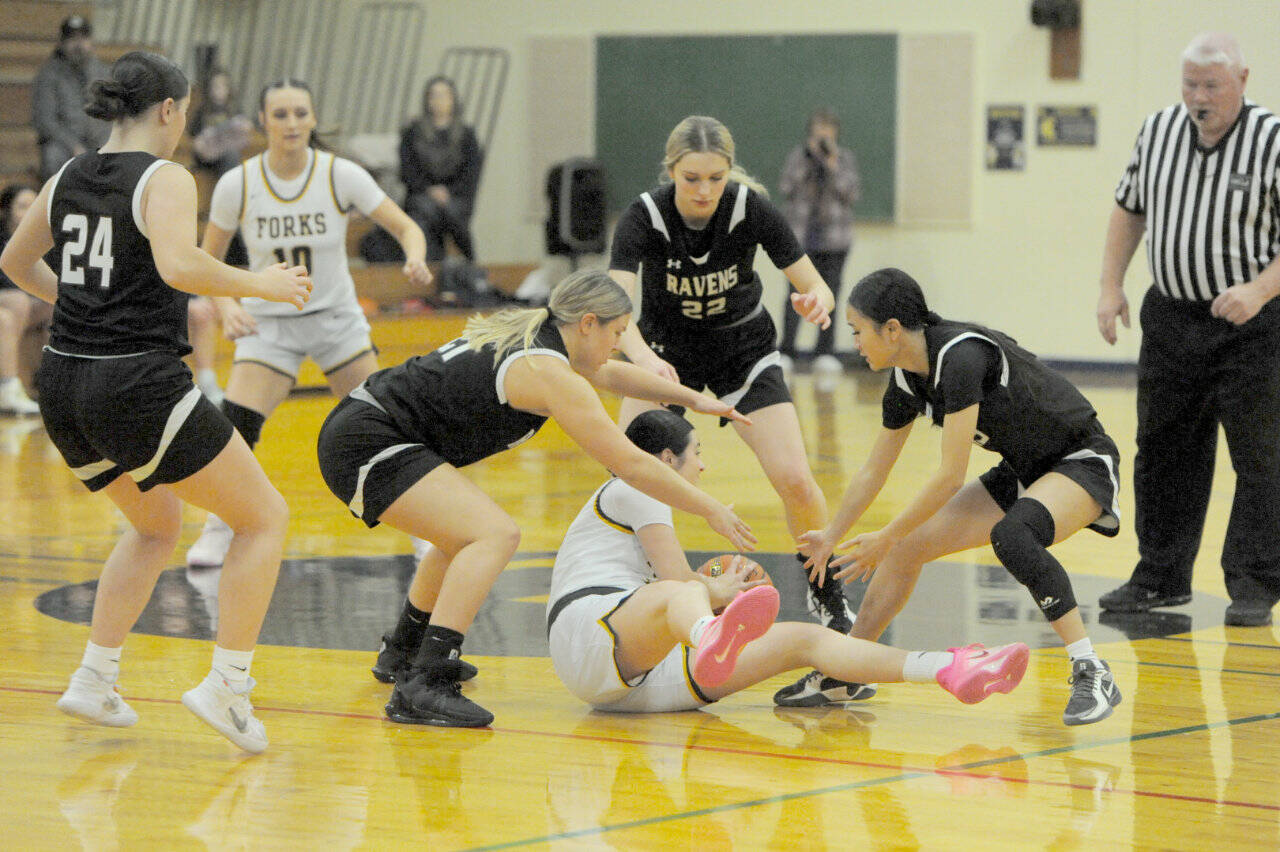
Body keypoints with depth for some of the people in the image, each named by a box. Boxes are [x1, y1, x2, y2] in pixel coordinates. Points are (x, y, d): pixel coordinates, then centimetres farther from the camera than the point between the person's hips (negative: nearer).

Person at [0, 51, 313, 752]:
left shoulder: (67, 179, 12)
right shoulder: (165, 180, -9)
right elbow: (178, 266, -27)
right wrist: (262, 285, -14)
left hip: (64, 385, 8)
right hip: (139, 384, -8)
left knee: (156, 525, 29)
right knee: (265, 516, 6)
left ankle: (94, 680, 21)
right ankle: (226, 686, -4)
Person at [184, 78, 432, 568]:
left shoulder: (341, 175, -13)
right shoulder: (237, 185, -12)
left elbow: (406, 228, -9)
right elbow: (207, 261, 0)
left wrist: (416, 260, -31)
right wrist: (226, 307, -18)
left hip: (337, 317, 0)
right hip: (268, 322, 0)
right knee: (235, 424, -17)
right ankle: (217, 532, 3)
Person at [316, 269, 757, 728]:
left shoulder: (534, 335, 13)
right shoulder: (550, 374, -16)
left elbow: (612, 373, 32)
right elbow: (630, 464, -14)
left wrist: (695, 399, 33)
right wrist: (711, 510, -6)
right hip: (365, 444, -11)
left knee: (467, 533, 31)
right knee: (495, 534, -22)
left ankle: (401, 652, 49)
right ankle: (423, 686, -30)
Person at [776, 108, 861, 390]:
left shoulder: (846, 158, 6)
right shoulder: (798, 155, 5)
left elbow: (853, 193, -3)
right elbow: (786, 187, -6)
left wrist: (834, 167, -14)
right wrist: (807, 161, -13)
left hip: (834, 240, 1)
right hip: (801, 238, -1)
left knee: (829, 297, 2)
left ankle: (825, 357, 5)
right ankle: (785, 354, -8)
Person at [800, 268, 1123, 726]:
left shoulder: (961, 357, -28)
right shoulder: (907, 381, -1)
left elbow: (951, 475, -27)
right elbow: (872, 473, 15)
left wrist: (885, 537, -18)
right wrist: (830, 537, 23)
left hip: (1082, 463, -9)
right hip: (1022, 473, 9)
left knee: (1012, 535, -37)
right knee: (908, 545, 3)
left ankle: (1093, 676, -32)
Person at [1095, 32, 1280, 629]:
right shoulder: (1157, 132, 3)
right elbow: (1129, 209, 16)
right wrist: (1111, 287, 7)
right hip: (1171, 315, 5)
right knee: (1163, 451, 10)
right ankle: (1161, 576, 20)